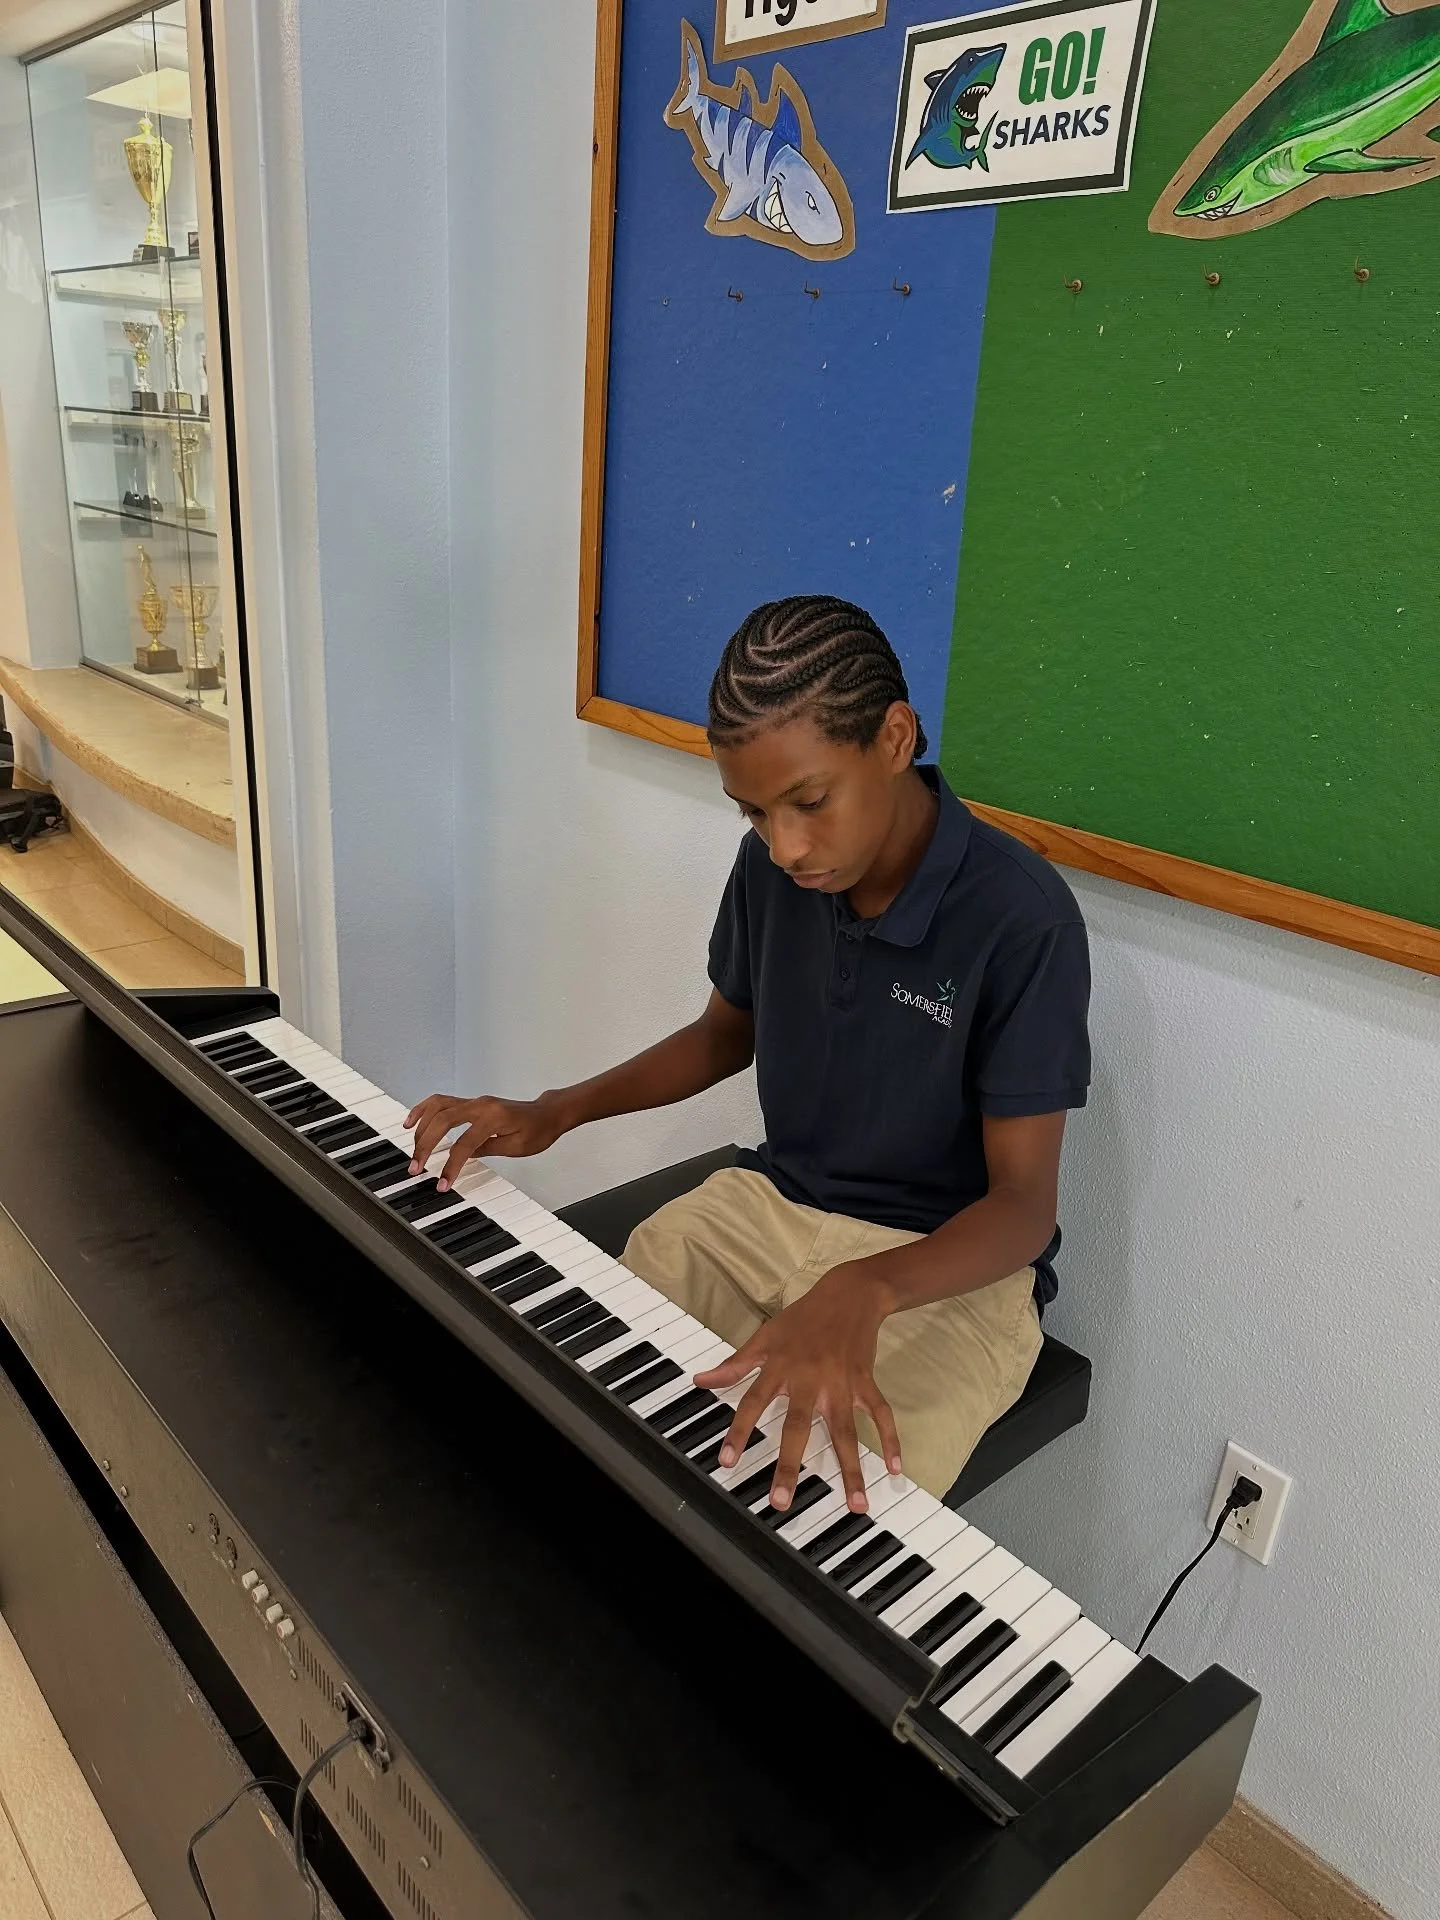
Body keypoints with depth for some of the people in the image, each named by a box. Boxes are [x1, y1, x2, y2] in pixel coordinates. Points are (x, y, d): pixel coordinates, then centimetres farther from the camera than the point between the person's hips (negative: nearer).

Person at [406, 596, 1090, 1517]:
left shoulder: (1022, 916, -22)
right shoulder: (772, 867, -6)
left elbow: (1024, 1206, -20)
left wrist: (859, 1291, -39)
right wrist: (555, 1111, -3)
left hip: (951, 1266, -4)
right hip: (769, 1203, 5)